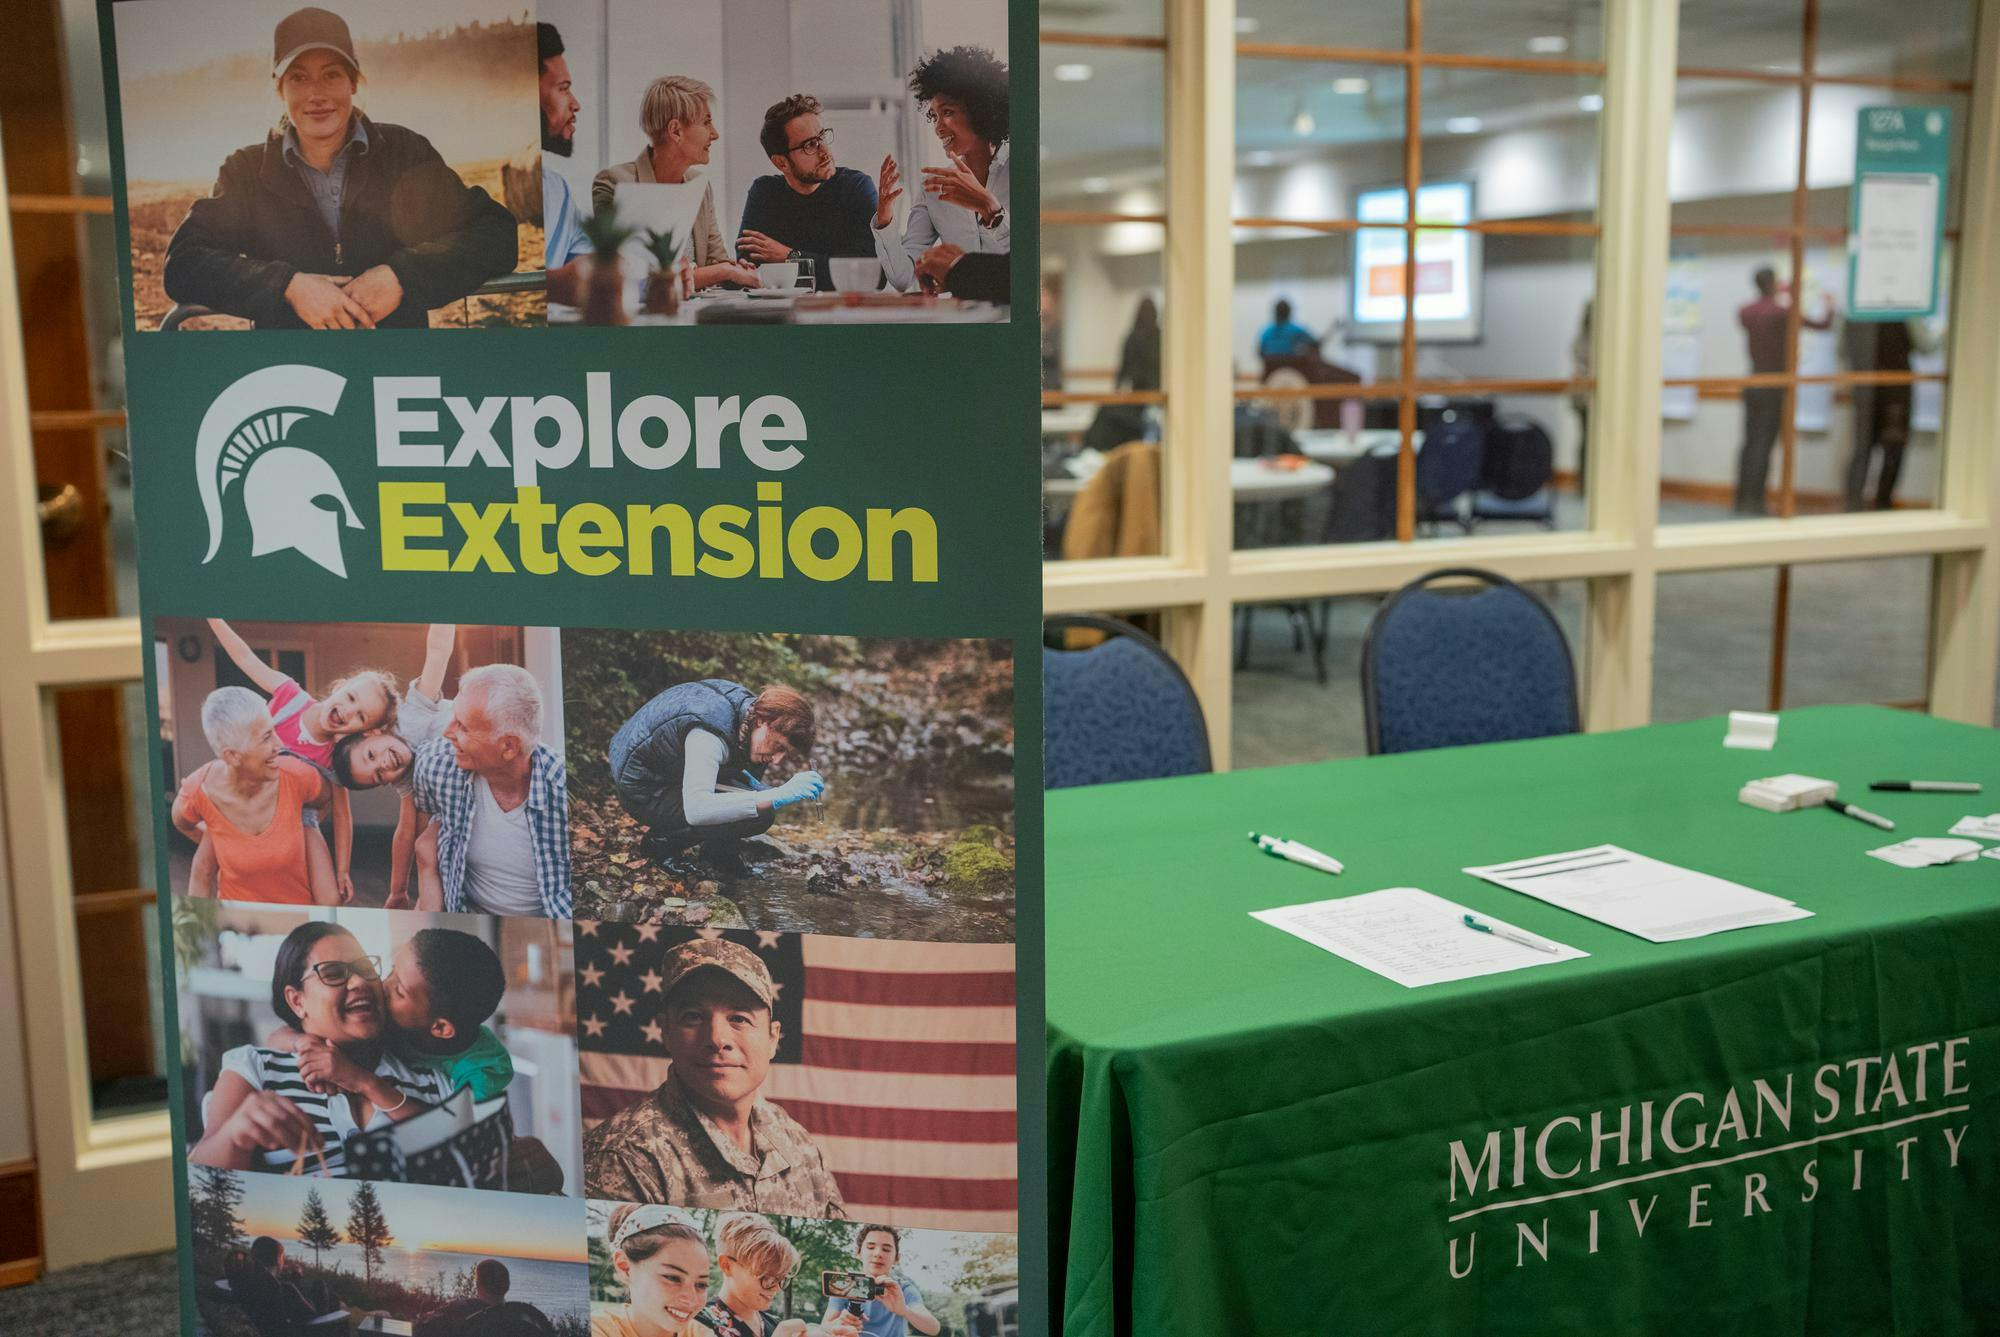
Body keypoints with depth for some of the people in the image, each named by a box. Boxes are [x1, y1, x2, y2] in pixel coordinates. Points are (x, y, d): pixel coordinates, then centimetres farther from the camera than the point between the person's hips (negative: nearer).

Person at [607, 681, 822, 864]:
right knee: (759, 815, -22)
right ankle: (661, 843, -6)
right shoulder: (709, 736, -34)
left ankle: (716, 846, 14)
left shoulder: (750, 702, -6)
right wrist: (778, 797, -49)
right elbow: (696, 810, -47)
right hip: (644, 794, -9)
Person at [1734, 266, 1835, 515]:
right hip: (1775, 385, -5)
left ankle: (1742, 500, 10)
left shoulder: (1744, 311, 2)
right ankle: (1754, 501, -8)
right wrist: (1829, 307, 21)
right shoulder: (1782, 312, -11)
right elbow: (1823, 324, 0)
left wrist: (1778, 300, 38)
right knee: (1763, 443, -6)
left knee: (1750, 443, 9)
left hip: (1752, 383, 5)